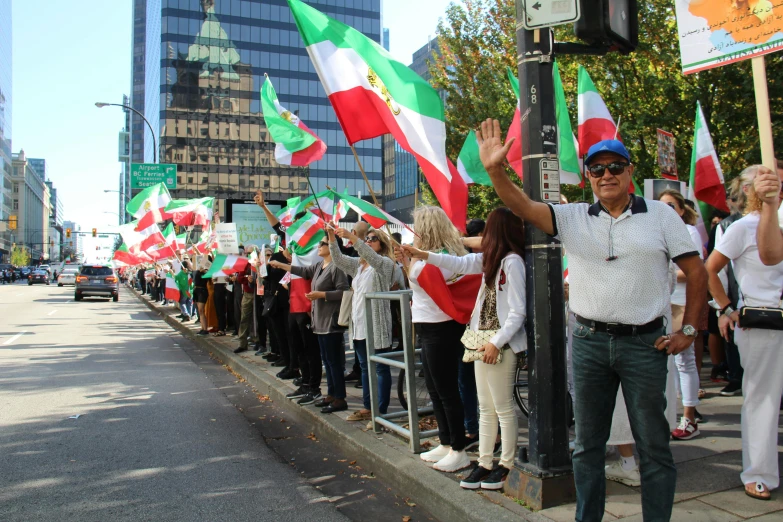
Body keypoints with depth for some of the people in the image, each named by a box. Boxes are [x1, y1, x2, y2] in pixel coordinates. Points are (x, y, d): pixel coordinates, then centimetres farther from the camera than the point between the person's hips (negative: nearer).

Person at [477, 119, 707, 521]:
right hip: (588, 341, 2)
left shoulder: (661, 215, 2)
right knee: (587, 444, 13)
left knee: (653, 445, 8)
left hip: (645, 343, -1)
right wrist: (496, 170, -26)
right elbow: (522, 206, -10)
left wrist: (688, 330, -2)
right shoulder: (572, 218, 4)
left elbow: (696, 272, 4)